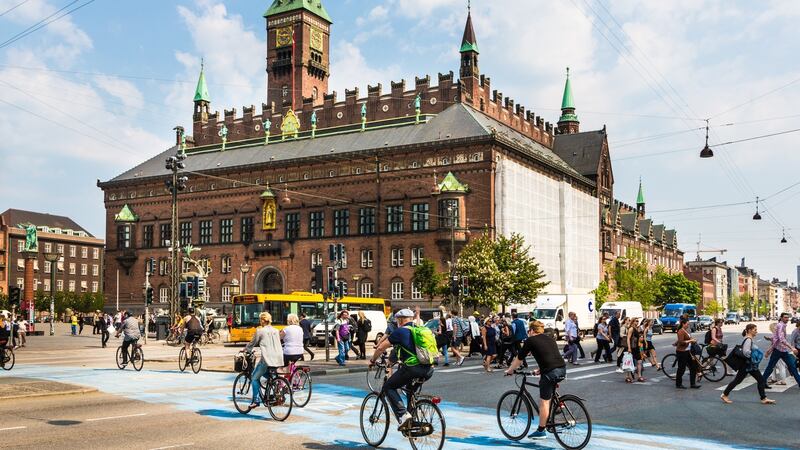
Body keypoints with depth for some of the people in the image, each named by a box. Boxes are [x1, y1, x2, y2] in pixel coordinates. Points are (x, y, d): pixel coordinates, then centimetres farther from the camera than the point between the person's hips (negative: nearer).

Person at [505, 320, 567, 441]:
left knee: (544, 401, 4)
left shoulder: (530, 340, 5)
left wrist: (510, 370, 26)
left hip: (550, 372, -7)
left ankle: (541, 431, 11)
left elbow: (519, 359, 11)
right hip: (562, 369, 7)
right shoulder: (550, 339, 23)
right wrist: (539, 370, 48)